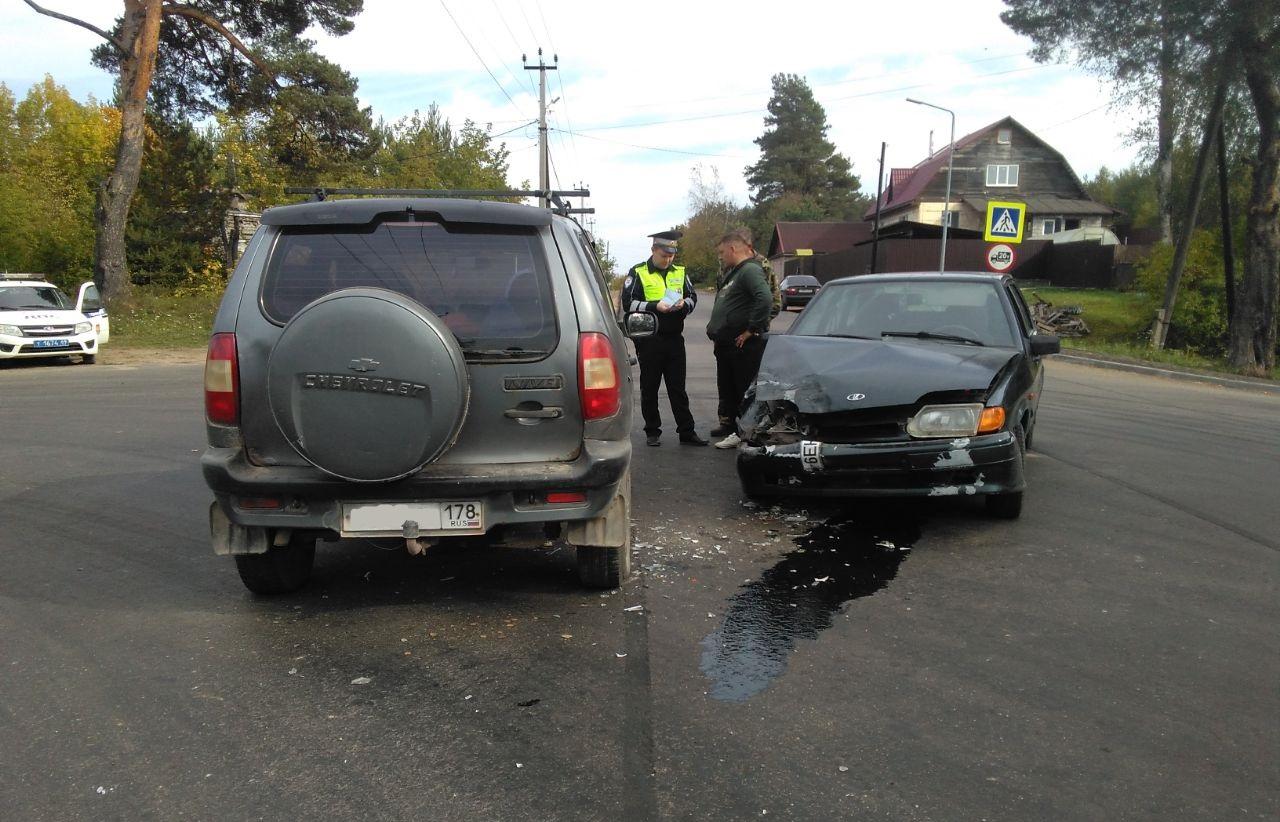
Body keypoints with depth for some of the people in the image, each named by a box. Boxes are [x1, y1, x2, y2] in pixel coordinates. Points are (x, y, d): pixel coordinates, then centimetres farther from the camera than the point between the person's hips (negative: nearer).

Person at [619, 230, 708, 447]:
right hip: (649, 340, -3)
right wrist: (655, 306, -19)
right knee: (649, 388, 6)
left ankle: (686, 431, 11)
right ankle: (652, 432, 16)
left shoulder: (679, 272, 11)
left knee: (678, 388, 7)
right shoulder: (638, 273, -2)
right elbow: (628, 303, -8)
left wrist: (684, 304, -6)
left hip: (674, 339, 3)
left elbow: (692, 296, 17)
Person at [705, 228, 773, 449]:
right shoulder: (732, 273, 19)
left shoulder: (750, 271, -14)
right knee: (727, 388, 17)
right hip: (725, 344, 10)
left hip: (744, 346, -10)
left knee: (745, 389, -3)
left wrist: (752, 329, -25)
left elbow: (765, 299, -29)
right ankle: (728, 425, 27)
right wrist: (716, 330, 19)